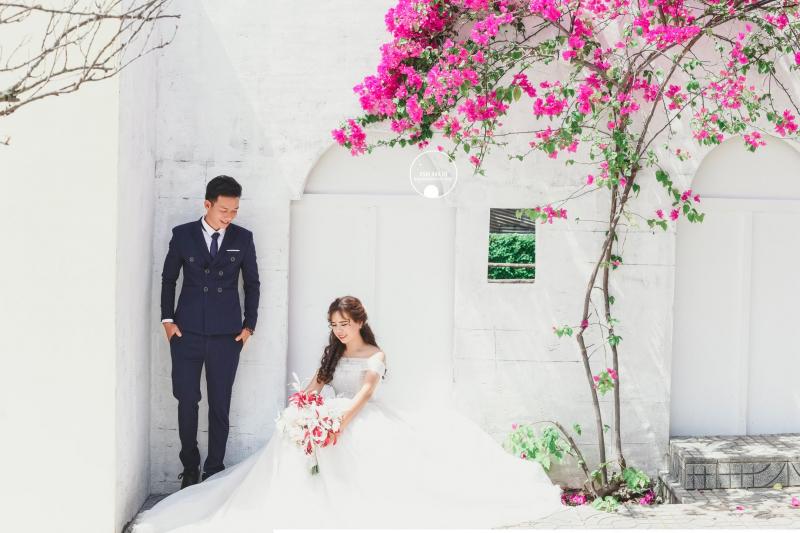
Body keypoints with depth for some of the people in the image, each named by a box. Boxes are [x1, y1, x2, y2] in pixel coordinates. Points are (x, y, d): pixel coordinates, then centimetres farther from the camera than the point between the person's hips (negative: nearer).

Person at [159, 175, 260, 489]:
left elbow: (252, 283, 9)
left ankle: (214, 470, 14)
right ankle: (190, 468, 15)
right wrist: (167, 319, 2)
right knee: (187, 401, 0)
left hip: (226, 334, 0)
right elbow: (168, 278, 9)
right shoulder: (183, 234, 1)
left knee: (220, 404, 4)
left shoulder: (243, 238, 3)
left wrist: (249, 325, 4)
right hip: (187, 332, 0)